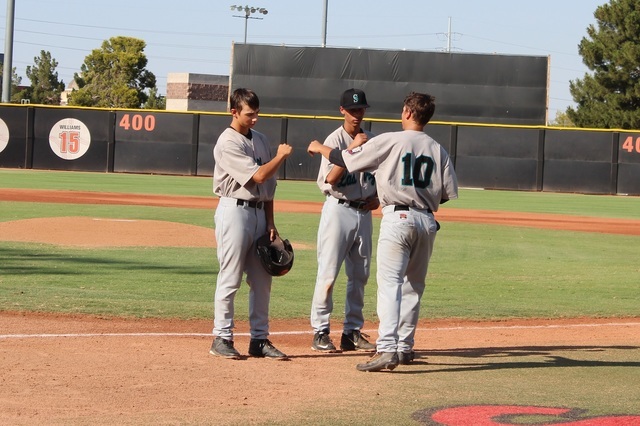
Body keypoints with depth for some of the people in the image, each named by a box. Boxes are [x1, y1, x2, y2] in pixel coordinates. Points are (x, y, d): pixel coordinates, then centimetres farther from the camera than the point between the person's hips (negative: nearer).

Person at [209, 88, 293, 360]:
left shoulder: (260, 140, 14)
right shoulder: (228, 143, -12)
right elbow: (258, 176, -18)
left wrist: (270, 223, 11)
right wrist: (281, 156, -4)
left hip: (258, 212, 8)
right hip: (235, 211, -8)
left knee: (262, 279, 8)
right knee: (230, 278, -5)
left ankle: (260, 338, 14)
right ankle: (222, 338, 1)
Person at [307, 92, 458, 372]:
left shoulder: (389, 141, -4)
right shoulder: (437, 149, 9)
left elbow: (346, 159, 1)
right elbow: (449, 192, 7)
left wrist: (319, 148, 19)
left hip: (398, 218, -5)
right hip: (427, 221, 5)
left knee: (389, 283, -11)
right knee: (413, 286, 16)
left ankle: (387, 349, -23)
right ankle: (404, 347, 21)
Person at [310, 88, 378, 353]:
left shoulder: (372, 141, 10)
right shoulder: (335, 140, -9)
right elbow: (329, 180, -21)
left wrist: (377, 197, 3)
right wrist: (353, 149, -26)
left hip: (364, 212, 6)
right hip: (339, 210, -6)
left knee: (360, 275, 9)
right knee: (328, 274, -7)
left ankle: (352, 331, 16)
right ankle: (320, 332, -3)